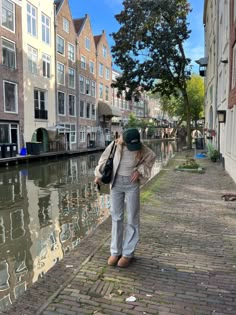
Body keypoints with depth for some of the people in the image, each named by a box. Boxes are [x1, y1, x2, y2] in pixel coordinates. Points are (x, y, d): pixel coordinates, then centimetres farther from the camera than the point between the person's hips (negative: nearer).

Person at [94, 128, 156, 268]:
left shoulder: (141, 148, -12)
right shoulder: (115, 145, -10)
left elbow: (152, 157, 6)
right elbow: (105, 159, 6)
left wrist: (140, 170, -7)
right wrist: (99, 175, 12)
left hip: (132, 184, -1)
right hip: (116, 183, 1)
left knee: (132, 219, 3)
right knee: (116, 217, 8)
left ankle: (128, 253, 16)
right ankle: (115, 251, 20)